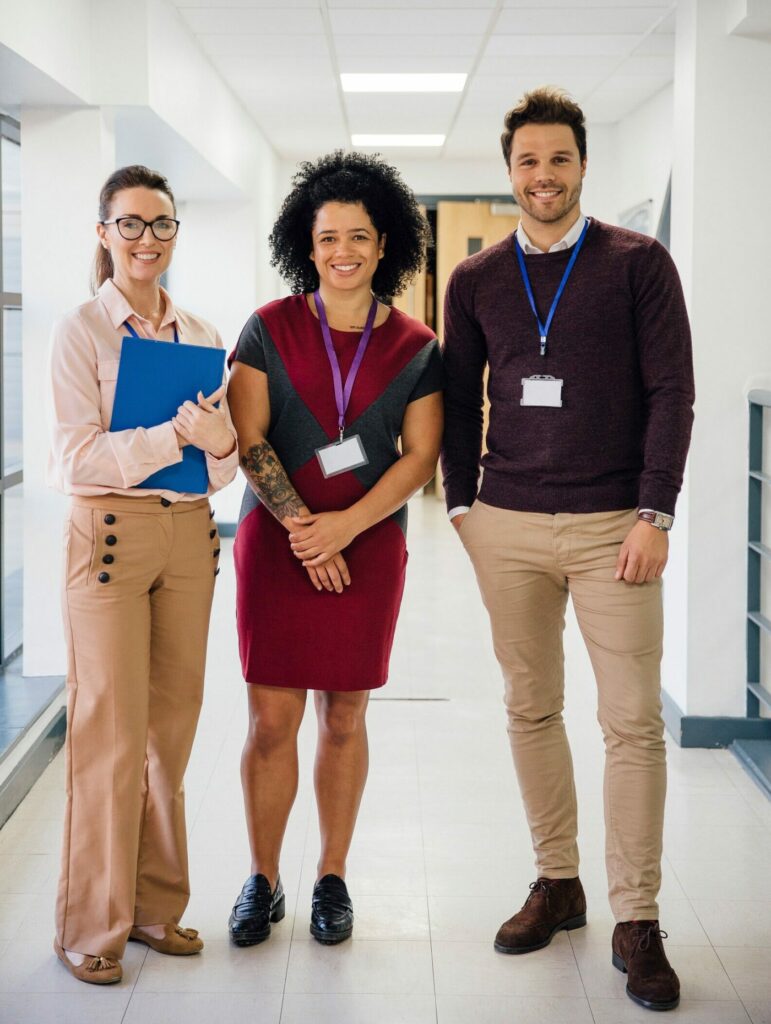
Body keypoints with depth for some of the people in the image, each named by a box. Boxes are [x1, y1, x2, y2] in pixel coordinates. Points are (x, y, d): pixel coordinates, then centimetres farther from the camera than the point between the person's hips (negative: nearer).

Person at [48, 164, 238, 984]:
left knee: (172, 727, 8)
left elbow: (221, 469, 12)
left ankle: (155, 904, 21)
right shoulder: (80, 332, -3)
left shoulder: (200, 336, 11)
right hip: (111, 535, -5)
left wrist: (221, 443, -11)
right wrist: (175, 435, -21)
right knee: (112, 734, -3)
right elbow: (76, 459, -12)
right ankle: (93, 924, 10)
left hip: (189, 536, 5)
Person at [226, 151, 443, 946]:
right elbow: (248, 440, -3)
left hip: (369, 544, 1)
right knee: (270, 719, 0)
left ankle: (333, 880, 22)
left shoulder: (414, 348, 4)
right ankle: (262, 881, 16)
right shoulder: (270, 328, 2)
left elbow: (421, 457, 0)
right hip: (276, 539, -1)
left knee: (344, 717, 7)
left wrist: (345, 526, -12)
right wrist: (302, 527, -12)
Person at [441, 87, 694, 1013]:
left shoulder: (638, 264, 1)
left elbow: (671, 391, -3)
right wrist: (462, 503, 6)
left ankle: (636, 921, 5)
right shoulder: (476, 279, 9)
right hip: (508, 527, 3)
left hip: (611, 525, -3)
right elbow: (459, 399, 14)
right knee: (530, 710, 9)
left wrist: (654, 514, -9)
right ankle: (556, 883, 23)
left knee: (632, 720, -3)